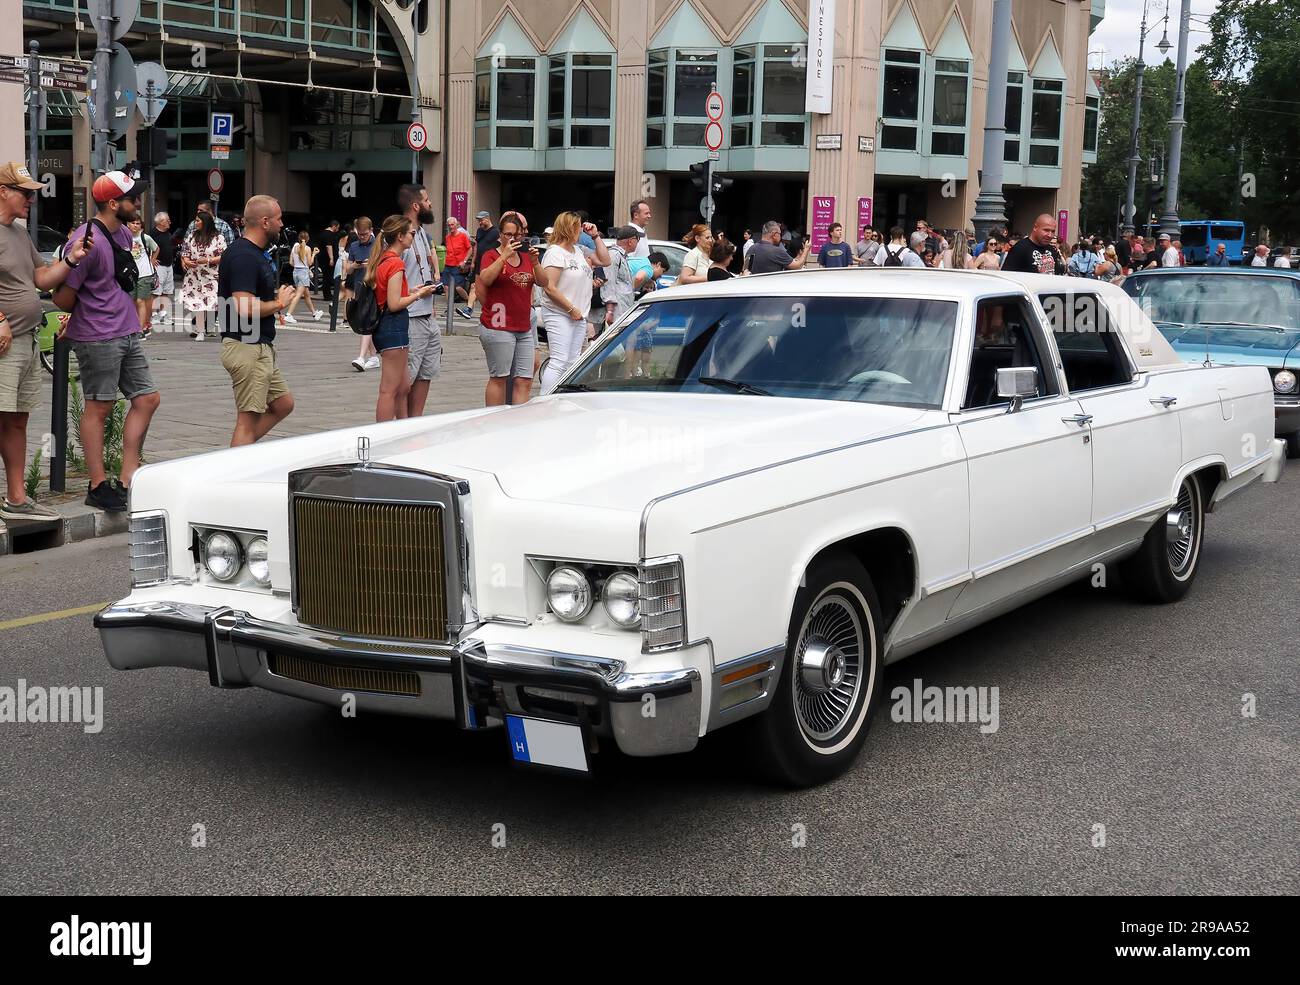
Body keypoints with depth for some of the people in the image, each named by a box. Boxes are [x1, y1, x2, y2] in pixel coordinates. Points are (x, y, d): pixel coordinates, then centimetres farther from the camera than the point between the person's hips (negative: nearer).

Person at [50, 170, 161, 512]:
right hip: (98, 339, -9)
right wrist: (89, 312, 3)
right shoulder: (88, 241, -17)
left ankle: (126, 481, 14)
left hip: (128, 334, 9)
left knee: (147, 400, 9)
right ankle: (98, 486, 7)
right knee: (98, 408, -1)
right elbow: (63, 298, -14)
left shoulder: (124, 234, 11)